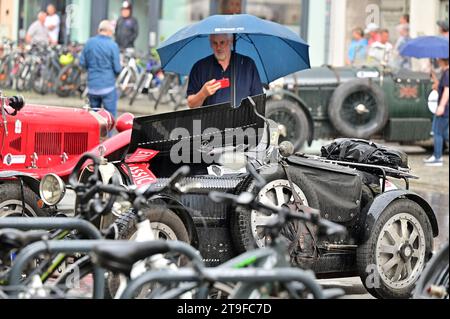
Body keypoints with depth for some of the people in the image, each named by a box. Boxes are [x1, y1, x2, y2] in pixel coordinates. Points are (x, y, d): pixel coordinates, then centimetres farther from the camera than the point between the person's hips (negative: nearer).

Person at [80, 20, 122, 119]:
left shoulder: (89, 43, 3)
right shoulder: (112, 45, -11)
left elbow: (82, 63, 8)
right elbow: (117, 68, -10)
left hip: (92, 85, 5)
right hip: (108, 85, -5)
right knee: (110, 115, -1)